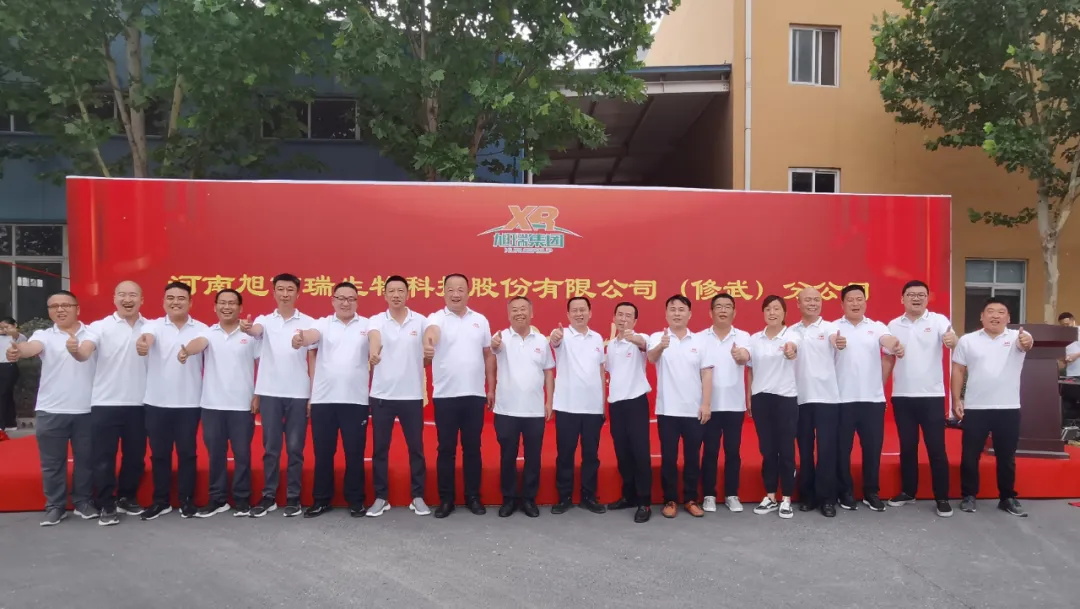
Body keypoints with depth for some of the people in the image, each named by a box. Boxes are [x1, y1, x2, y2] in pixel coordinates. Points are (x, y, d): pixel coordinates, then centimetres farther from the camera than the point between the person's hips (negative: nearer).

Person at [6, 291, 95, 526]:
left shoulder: (92, 333, 2)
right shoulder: (44, 335, -1)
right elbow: (32, 347, -21)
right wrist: (17, 351, -45)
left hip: (86, 410, 0)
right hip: (51, 411, 0)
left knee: (85, 459, 10)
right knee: (52, 462, 9)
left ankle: (83, 502, 24)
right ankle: (55, 506, 21)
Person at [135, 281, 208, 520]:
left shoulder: (201, 329, 1)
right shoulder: (154, 325, -1)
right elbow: (147, 337, -24)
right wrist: (142, 342, -47)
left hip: (189, 402, -1)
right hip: (157, 402, 1)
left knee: (187, 452, 7)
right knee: (159, 453, 10)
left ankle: (187, 500, 19)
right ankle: (161, 501, 22)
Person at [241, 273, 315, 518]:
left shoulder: (308, 323, 3)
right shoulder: (265, 320, 6)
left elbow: (313, 360, 3)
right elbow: (256, 330, -19)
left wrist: (313, 395, -1)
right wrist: (246, 328, -44)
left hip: (298, 394, -1)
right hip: (270, 393, 1)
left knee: (295, 448, 5)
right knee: (270, 448, 7)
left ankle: (293, 498, 13)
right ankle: (269, 497, 17)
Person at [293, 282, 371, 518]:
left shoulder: (367, 324, 6)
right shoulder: (323, 324, 3)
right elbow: (312, 335, -17)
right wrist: (301, 339, -40)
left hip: (356, 400, -1)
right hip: (323, 399, 1)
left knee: (355, 452, 6)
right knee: (323, 452, 9)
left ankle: (356, 500, 19)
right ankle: (321, 500, 22)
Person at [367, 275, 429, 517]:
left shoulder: (421, 321, 2)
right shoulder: (377, 321, -3)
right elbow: (374, 337, -25)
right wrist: (374, 352, -46)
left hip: (412, 395, 0)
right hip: (381, 395, 0)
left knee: (416, 448, 7)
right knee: (380, 449, 7)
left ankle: (418, 497, 19)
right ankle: (381, 498, 19)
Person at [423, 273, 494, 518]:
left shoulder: (480, 320, 7)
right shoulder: (437, 318, -4)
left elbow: (488, 355, 12)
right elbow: (431, 332, -29)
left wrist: (492, 387, 8)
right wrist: (428, 343, -53)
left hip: (475, 395, 2)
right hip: (445, 396, -2)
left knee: (472, 448, 10)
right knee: (446, 449, 6)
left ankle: (473, 497, 21)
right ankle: (446, 499, 17)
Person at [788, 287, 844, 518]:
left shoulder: (830, 328, -1)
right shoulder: (792, 332, 9)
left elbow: (838, 342, -22)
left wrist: (840, 344, -45)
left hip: (826, 398, -3)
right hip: (800, 399, 3)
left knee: (827, 450, 1)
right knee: (805, 450, 10)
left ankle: (827, 498, 10)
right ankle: (807, 496, 20)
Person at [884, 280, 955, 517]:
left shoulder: (938, 320, -3)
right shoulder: (893, 325, 6)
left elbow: (951, 339, -23)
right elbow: (888, 359, 12)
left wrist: (952, 340, -47)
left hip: (932, 395, -3)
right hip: (902, 396, 3)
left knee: (936, 448, 2)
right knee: (907, 447, 11)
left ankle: (942, 498, 12)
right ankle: (907, 492, 23)